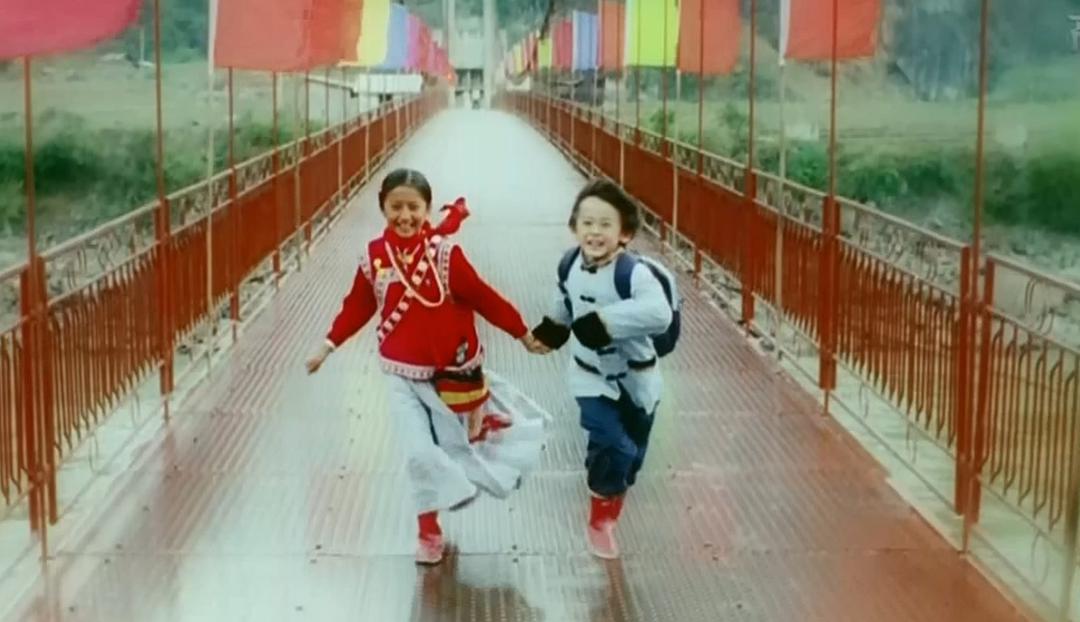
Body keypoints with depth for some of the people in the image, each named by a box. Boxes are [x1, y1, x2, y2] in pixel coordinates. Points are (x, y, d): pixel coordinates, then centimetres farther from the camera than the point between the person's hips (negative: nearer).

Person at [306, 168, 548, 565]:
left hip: (451, 371, -1)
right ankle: (429, 532, 15)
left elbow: (483, 298, -10)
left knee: (454, 445, 13)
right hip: (402, 374, 1)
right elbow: (357, 306, 5)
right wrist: (328, 346, 7)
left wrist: (522, 334, -7)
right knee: (419, 452, -2)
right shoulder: (374, 257, -7)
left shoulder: (444, 252, -16)